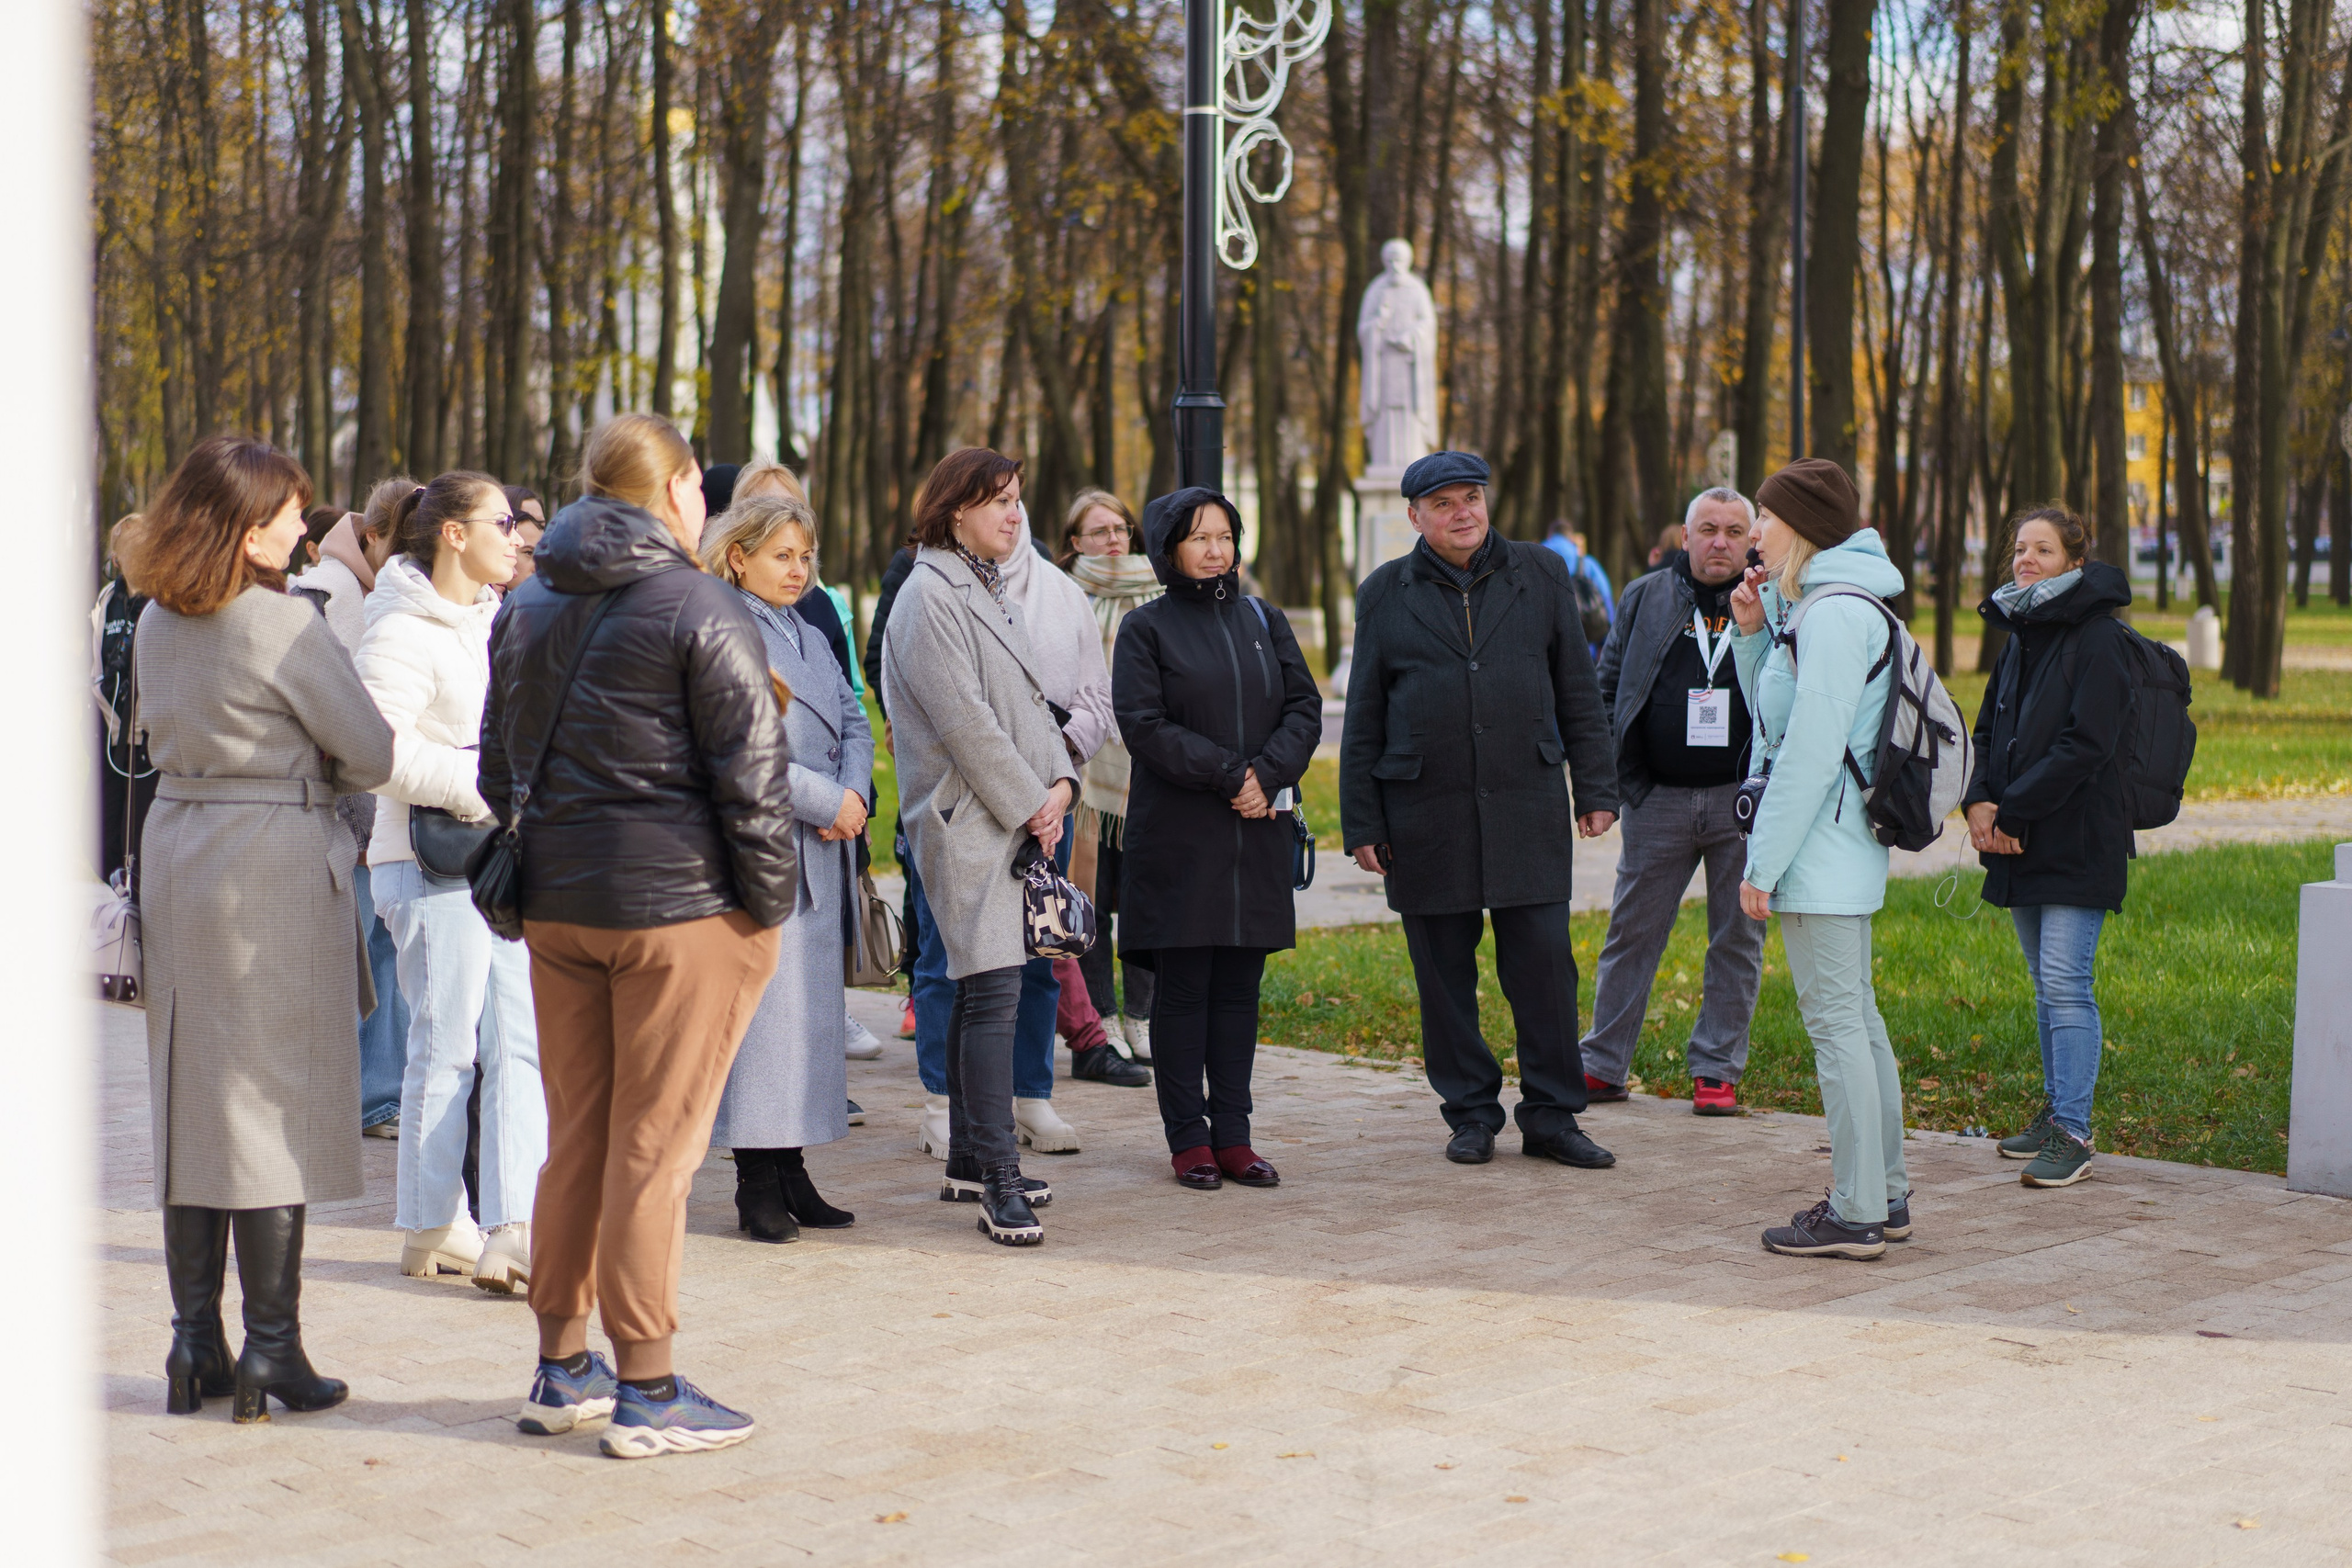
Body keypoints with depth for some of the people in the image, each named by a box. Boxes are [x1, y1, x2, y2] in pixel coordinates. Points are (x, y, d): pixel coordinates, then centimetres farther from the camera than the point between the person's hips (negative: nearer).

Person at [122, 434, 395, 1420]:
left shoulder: (155, 624, 7)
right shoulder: (283, 625, -15)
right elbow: (373, 754, -10)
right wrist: (311, 773, 10)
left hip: (175, 848, 7)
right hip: (275, 859, -7)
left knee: (188, 1100, 11)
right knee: (275, 1102, -1)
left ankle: (195, 1344, 15)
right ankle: (271, 1351, 2)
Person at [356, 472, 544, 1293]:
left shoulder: (494, 622, 16)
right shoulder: (403, 634, -11)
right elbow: (377, 748, -22)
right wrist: (477, 789, -20)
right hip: (432, 864, -8)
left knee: (520, 1044, 1)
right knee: (446, 1050, -1)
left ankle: (513, 1232, 0)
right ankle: (432, 1232, 12)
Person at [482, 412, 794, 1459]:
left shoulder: (528, 606, 13)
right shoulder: (699, 608, -11)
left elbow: (500, 761, 18)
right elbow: (749, 773, -12)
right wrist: (771, 903, -5)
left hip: (554, 902, 7)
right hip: (676, 902, -7)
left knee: (577, 1136, 14)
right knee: (655, 1144, -3)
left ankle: (561, 1369, 21)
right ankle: (647, 1391, 2)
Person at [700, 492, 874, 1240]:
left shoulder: (810, 637, 20)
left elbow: (854, 722, 17)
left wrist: (854, 793, -3)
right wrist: (824, 800, -14)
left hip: (821, 854, 8)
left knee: (814, 1005, 8)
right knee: (762, 1003, -8)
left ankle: (789, 1171, 14)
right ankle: (757, 1185, -2)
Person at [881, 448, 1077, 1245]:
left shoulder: (991, 592, 18)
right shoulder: (930, 595, -11)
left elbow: (1030, 702, 18)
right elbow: (964, 718, -16)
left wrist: (1060, 782, 2)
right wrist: (1029, 804, -12)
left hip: (1017, 817, 9)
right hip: (964, 820, -9)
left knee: (981, 990, 14)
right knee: (993, 991, -13)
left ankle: (968, 1159, 22)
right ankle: (998, 1182, -14)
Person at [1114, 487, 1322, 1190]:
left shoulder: (1263, 620, 13)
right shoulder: (1147, 628, 0)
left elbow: (1305, 707, 7)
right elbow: (1145, 725, -10)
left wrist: (1268, 774, -11)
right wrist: (1230, 775, -15)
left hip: (1257, 834, 4)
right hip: (1177, 835, -4)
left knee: (1240, 984, 5)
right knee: (1183, 986, 0)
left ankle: (1233, 1134, 11)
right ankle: (1188, 1139, 6)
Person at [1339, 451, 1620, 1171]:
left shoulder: (1541, 576, 8)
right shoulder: (1386, 594, 6)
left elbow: (1578, 692, 10)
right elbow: (1363, 719, 8)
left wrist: (1596, 789, 5)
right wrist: (1361, 823, 3)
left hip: (1528, 803, 0)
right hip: (1425, 811, 0)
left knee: (1545, 959, -3)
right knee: (1444, 969, 4)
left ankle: (1551, 1115, 7)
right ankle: (1471, 1113, 16)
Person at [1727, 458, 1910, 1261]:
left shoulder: (1834, 615, -16)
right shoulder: (1810, 607, 16)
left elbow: (1809, 750, -20)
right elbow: (1773, 718, 21)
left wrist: (1764, 862, -18)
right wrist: (1754, 632, 9)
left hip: (1820, 846, -11)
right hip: (1844, 851, 11)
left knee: (1835, 1021, -7)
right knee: (1856, 1018, 14)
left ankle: (1856, 1215, -3)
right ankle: (1884, 1195, 22)